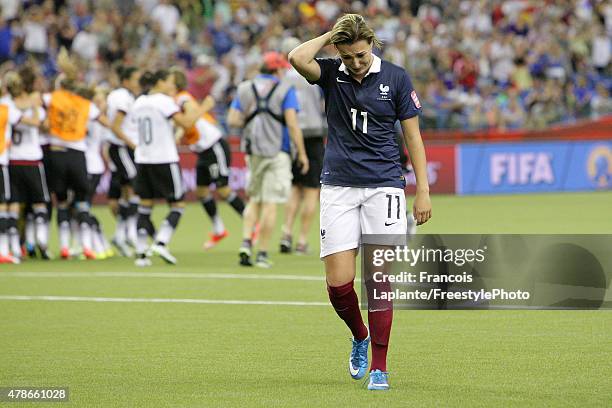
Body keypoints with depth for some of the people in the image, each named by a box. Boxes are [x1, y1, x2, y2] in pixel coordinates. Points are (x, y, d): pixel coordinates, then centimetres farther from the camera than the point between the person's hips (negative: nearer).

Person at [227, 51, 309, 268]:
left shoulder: (244, 89, 9)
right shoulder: (285, 90, -4)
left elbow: (232, 120, 1)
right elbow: (292, 123, -12)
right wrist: (302, 153, -8)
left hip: (253, 152, 4)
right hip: (277, 152, -4)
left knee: (254, 200, 17)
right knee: (270, 203, -1)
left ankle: (246, 243, -2)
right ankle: (262, 254, -1)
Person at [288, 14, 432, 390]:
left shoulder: (395, 78, 0)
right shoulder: (331, 74, 2)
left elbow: (413, 135, 4)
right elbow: (298, 58, -20)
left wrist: (423, 190, -1)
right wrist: (330, 36, -6)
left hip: (384, 186, -1)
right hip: (338, 187, 1)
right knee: (338, 282, -5)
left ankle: (379, 367, 1)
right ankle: (360, 338, 25)